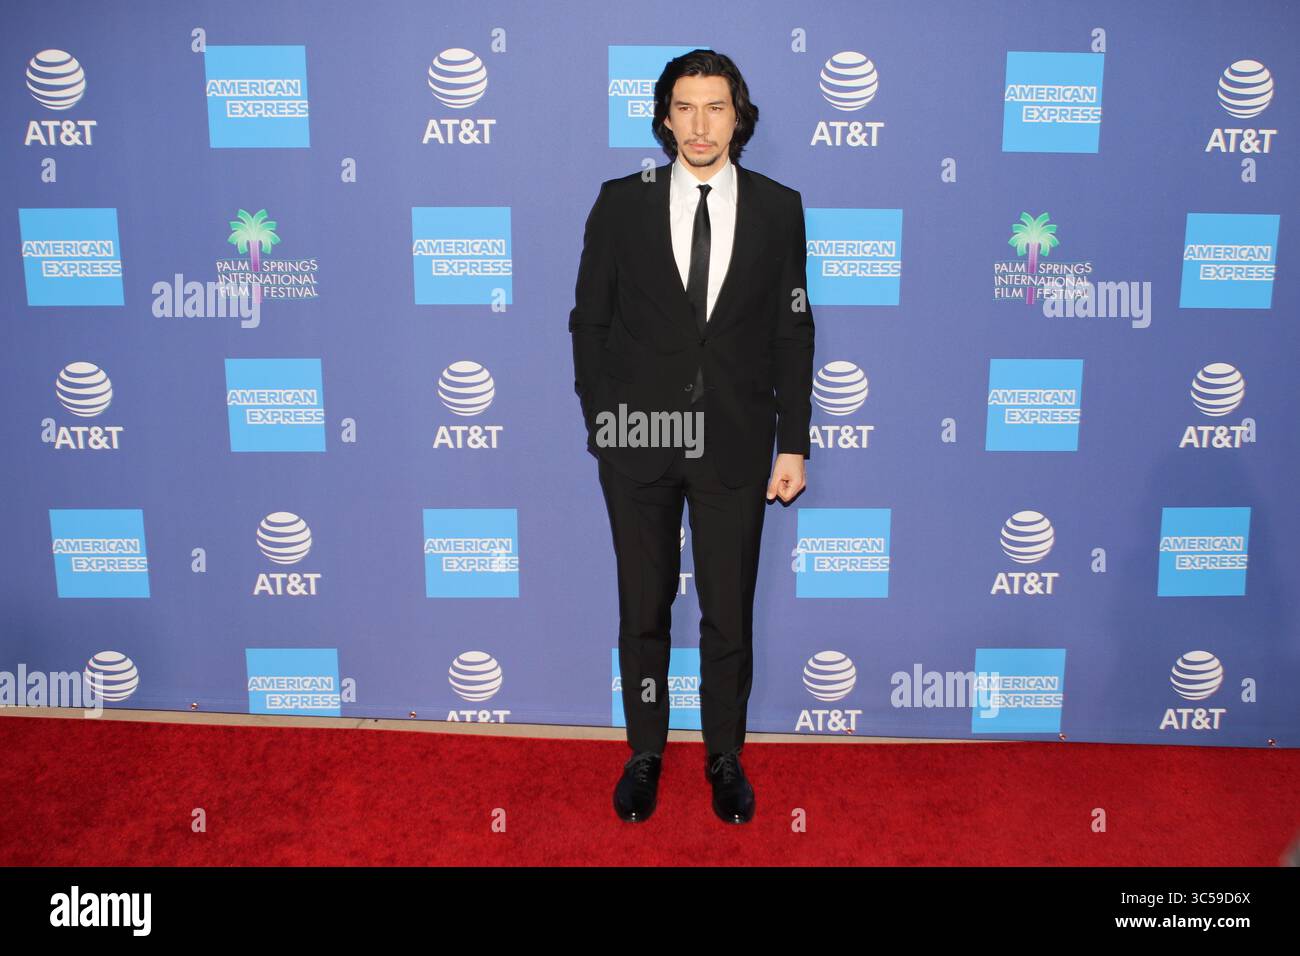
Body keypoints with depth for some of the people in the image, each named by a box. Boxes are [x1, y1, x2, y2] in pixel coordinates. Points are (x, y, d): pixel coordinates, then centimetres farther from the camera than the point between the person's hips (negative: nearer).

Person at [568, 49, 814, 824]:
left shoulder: (778, 207, 2)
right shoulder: (622, 203, 1)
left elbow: (793, 332, 3)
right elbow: (591, 321, 4)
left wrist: (793, 443, 0)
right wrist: (600, 420, -2)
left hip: (735, 443, 0)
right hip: (639, 440, 0)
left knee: (730, 615, 9)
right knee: (644, 609, 12)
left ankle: (725, 757, 30)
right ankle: (645, 753, 31)